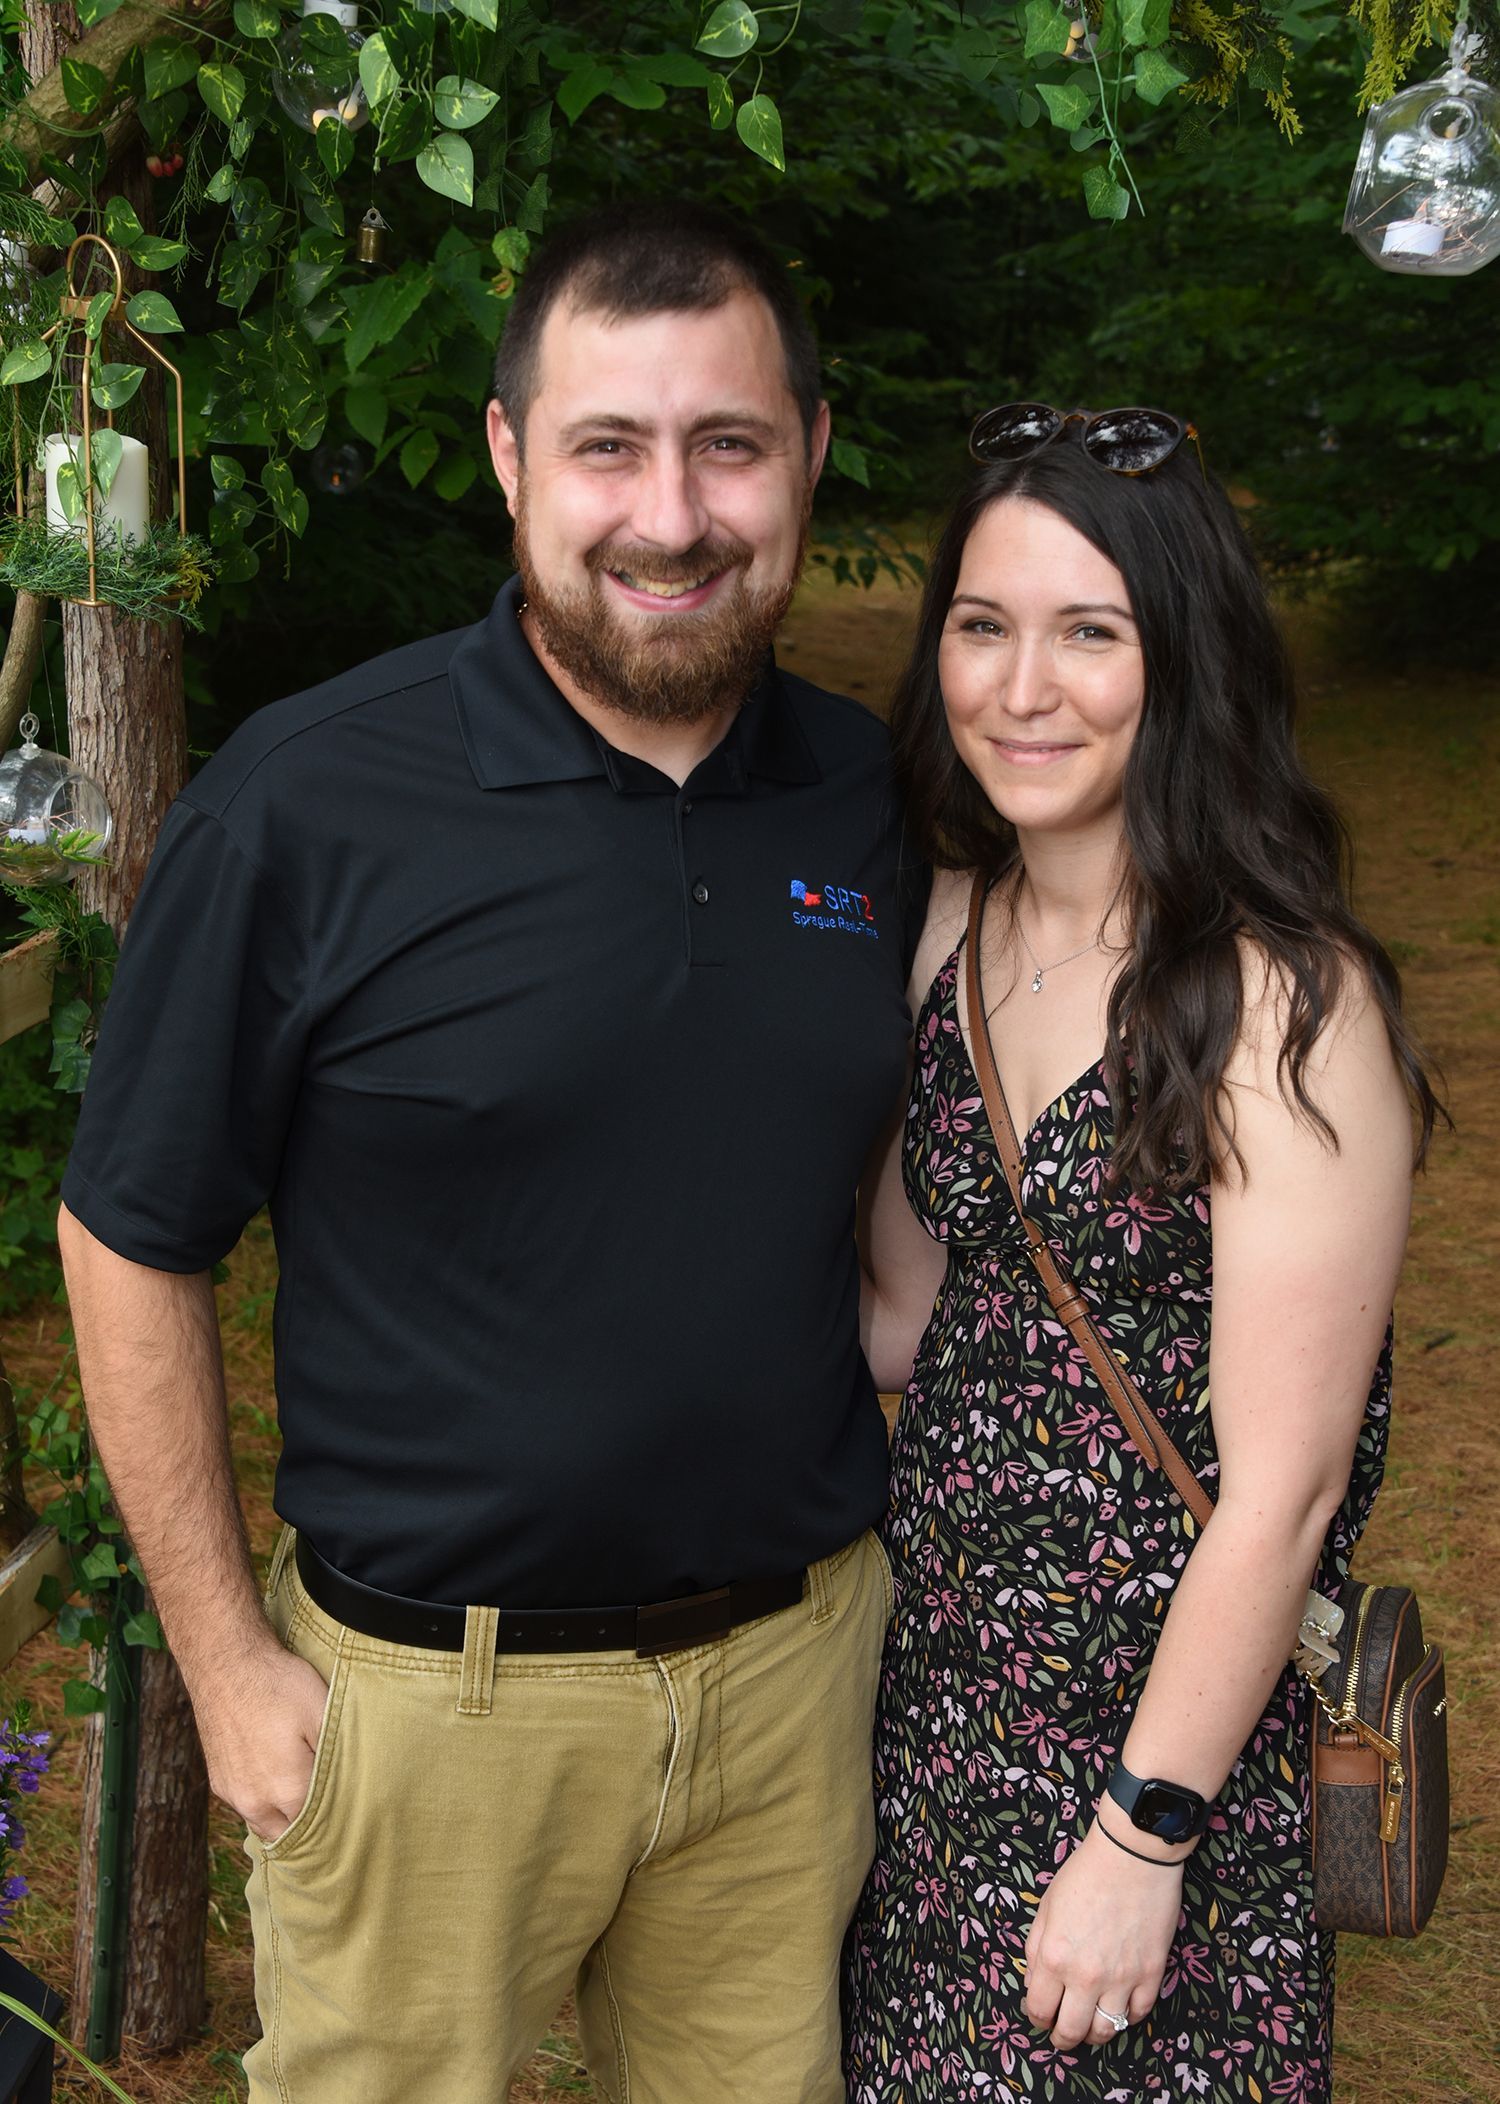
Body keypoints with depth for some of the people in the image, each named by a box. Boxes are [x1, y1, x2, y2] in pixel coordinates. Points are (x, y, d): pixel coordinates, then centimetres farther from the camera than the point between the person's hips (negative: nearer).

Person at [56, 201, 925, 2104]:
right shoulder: (302, 808, -15)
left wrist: (870, 1549, 10)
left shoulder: (871, 799, -1)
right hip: (434, 1694, -3)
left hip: (798, 1653, 4)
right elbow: (129, 1239, -8)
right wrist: (226, 1660, -7)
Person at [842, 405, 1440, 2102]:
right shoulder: (948, 936, 1)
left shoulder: (1284, 1002, -20)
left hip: (1166, 1721, -6)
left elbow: (1281, 1489, -19)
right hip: (929, 1680, 6)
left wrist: (1144, 1836, -16)